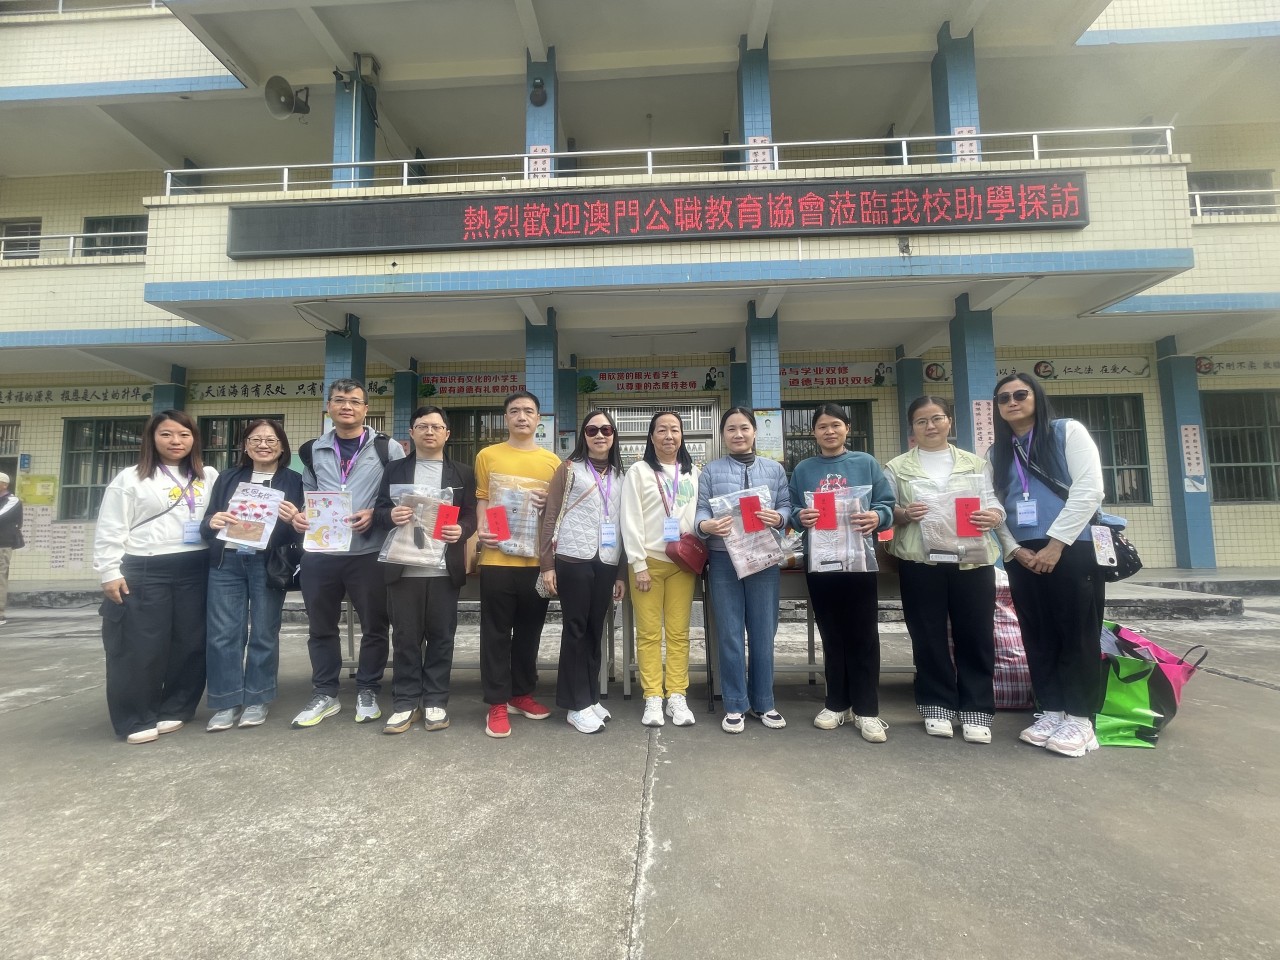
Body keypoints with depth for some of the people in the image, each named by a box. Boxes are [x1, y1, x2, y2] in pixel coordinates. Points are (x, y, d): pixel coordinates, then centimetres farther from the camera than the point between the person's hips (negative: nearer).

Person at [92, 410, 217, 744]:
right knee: (141, 647, 0)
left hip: (196, 571, 3)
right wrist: (110, 572, -4)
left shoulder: (210, 477, 12)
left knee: (190, 643, 6)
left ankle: (174, 709, 20)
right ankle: (137, 718, 13)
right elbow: (110, 531, 2)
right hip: (144, 572, -3)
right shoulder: (129, 478, 4)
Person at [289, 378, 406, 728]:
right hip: (319, 552, 4)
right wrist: (300, 515, -1)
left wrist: (374, 514, -15)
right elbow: (308, 494, 19)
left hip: (367, 552, -3)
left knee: (373, 626, 7)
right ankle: (324, 694, 28)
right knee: (321, 627, 13)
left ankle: (367, 692, 24)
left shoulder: (387, 448, -1)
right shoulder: (312, 450, 12)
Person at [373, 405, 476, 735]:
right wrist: (391, 516, -15)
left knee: (441, 637, 5)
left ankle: (435, 701, 17)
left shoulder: (462, 473, 9)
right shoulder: (394, 470, 11)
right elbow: (378, 512, 8)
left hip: (445, 569, 0)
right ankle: (405, 702, 17)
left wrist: (461, 530, -16)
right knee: (405, 637, 6)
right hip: (404, 568, 1)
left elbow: (471, 515, 5)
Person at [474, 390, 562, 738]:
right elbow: (482, 500, 5)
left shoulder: (552, 460, 9)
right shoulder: (488, 455, 5)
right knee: (496, 633, 3)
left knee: (530, 631, 12)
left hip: (538, 558, 2)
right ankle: (497, 703, 13)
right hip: (498, 557, -2)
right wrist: (482, 530, -13)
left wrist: (550, 503, -9)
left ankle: (522, 693, 28)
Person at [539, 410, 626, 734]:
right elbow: (550, 517, -1)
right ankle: (577, 704, 9)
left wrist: (621, 573, 11)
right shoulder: (569, 468, 3)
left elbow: (623, 524, 15)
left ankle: (590, 697, 22)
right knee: (576, 629, 1)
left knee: (595, 630, 10)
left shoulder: (620, 475, 15)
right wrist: (547, 564, -8)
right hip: (573, 560, -4)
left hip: (607, 562, 4)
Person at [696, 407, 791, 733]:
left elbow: (787, 505, 6)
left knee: (763, 633, 8)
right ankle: (735, 705, 17)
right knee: (730, 634, 5)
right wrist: (706, 525, -22)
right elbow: (700, 509, 0)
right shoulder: (711, 471, 6)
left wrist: (778, 518, -16)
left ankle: (763, 702, 23)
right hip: (723, 559, -1)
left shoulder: (775, 469, 11)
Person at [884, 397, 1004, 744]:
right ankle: (937, 707, 17)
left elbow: (992, 502, 7)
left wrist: (994, 516, -15)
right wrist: (903, 514, -17)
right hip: (920, 561, -1)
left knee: (976, 635, 2)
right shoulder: (897, 467, 9)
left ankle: (976, 711, 14)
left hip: (972, 558, 1)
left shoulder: (976, 463, 14)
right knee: (929, 636, 4)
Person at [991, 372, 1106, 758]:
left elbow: (1089, 490, -9)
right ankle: (1052, 710, 18)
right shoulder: (997, 452, 14)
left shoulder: (1068, 432, 1)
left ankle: (1080, 718, 9)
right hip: (1022, 557, 5)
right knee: (1038, 637, 8)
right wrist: (1014, 549, -6)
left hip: (1071, 550, -4)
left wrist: (1055, 544, -13)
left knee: (1077, 633, 0)